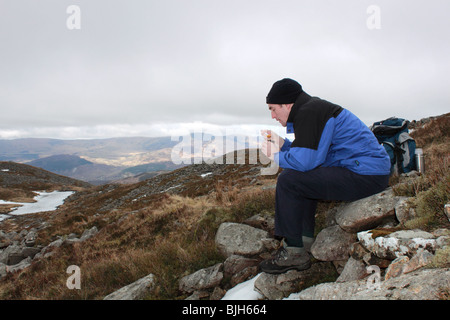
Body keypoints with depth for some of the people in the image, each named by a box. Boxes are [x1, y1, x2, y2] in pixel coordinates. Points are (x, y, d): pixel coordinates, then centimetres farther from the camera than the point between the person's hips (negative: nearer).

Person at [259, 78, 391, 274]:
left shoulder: (309, 112, -15)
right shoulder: (311, 108, 16)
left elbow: (304, 160, -25)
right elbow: (311, 153, 22)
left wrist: (276, 156, -6)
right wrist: (282, 144, 14)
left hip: (366, 176, -11)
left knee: (288, 180, -15)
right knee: (303, 178, 24)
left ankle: (294, 254, -4)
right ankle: (306, 242, 22)